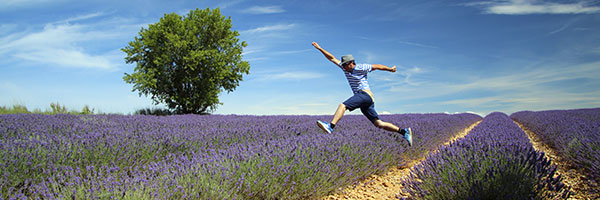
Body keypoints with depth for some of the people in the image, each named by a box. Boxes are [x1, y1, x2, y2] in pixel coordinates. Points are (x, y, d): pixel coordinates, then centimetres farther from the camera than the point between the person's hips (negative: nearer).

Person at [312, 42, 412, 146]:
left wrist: (391, 69, 18)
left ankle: (330, 126, -37)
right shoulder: (345, 68, 17)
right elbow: (332, 58, 17)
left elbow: (377, 66, 10)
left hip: (365, 94, -7)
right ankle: (404, 131, 1)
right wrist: (320, 49, 11)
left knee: (342, 106, -25)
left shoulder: (361, 68, 0)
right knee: (379, 124, 0)